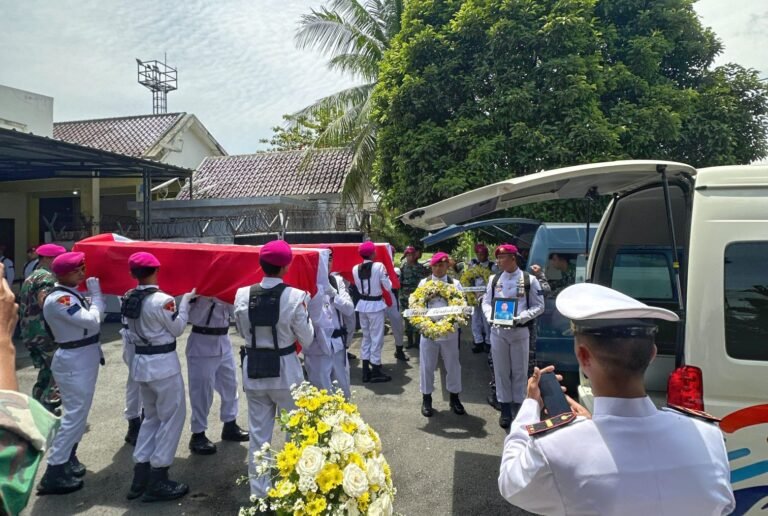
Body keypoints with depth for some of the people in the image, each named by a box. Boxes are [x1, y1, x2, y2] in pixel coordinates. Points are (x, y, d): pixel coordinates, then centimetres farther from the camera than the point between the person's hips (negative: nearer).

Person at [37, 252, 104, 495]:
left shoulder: (73, 294, 10)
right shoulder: (58, 299, -20)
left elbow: (92, 315, 9)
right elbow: (92, 320, -26)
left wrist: (95, 295, 1)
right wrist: (96, 293, -15)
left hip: (84, 359, 10)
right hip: (74, 362, -10)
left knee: (78, 413, 20)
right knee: (75, 415, -6)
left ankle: (67, 459, 34)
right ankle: (53, 473, 2)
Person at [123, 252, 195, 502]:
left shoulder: (129, 298, 2)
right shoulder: (162, 300, -20)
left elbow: (134, 330, 10)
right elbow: (177, 329, -7)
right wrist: (185, 301, 2)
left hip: (140, 362, 8)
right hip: (163, 364, -8)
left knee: (152, 417, 21)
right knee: (172, 418, 5)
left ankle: (140, 477, 25)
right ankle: (157, 482, 10)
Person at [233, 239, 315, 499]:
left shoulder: (242, 295, -7)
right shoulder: (295, 296, -17)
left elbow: (242, 333, 8)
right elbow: (306, 341, -8)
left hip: (253, 370, 3)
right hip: (285, 371, -3)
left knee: (258, 432, 15)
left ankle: (259, 490, 27)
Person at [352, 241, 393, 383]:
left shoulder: (355, 269, 0)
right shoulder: (379, 266, -14)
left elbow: (358, 287, 8)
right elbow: (388, 286, -9)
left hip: (362, 305, 5)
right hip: (376, 305, -5)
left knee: (366, 337, 16)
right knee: (376, 338, 4)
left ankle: (366, 371, 21)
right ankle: (376, 372, 10)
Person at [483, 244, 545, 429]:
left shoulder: (529, 280, -3)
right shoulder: (494, 279, 6)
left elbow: (539, 306, -2)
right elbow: (486, 302, 10)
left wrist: (520, 317, -17)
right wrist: (491, 316, -10)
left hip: (519, 331, -2)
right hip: (497, 331, 3)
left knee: (519, 371, 7)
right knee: (501, 370, 8)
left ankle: (518, 407, 21)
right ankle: (505, 409, 20)